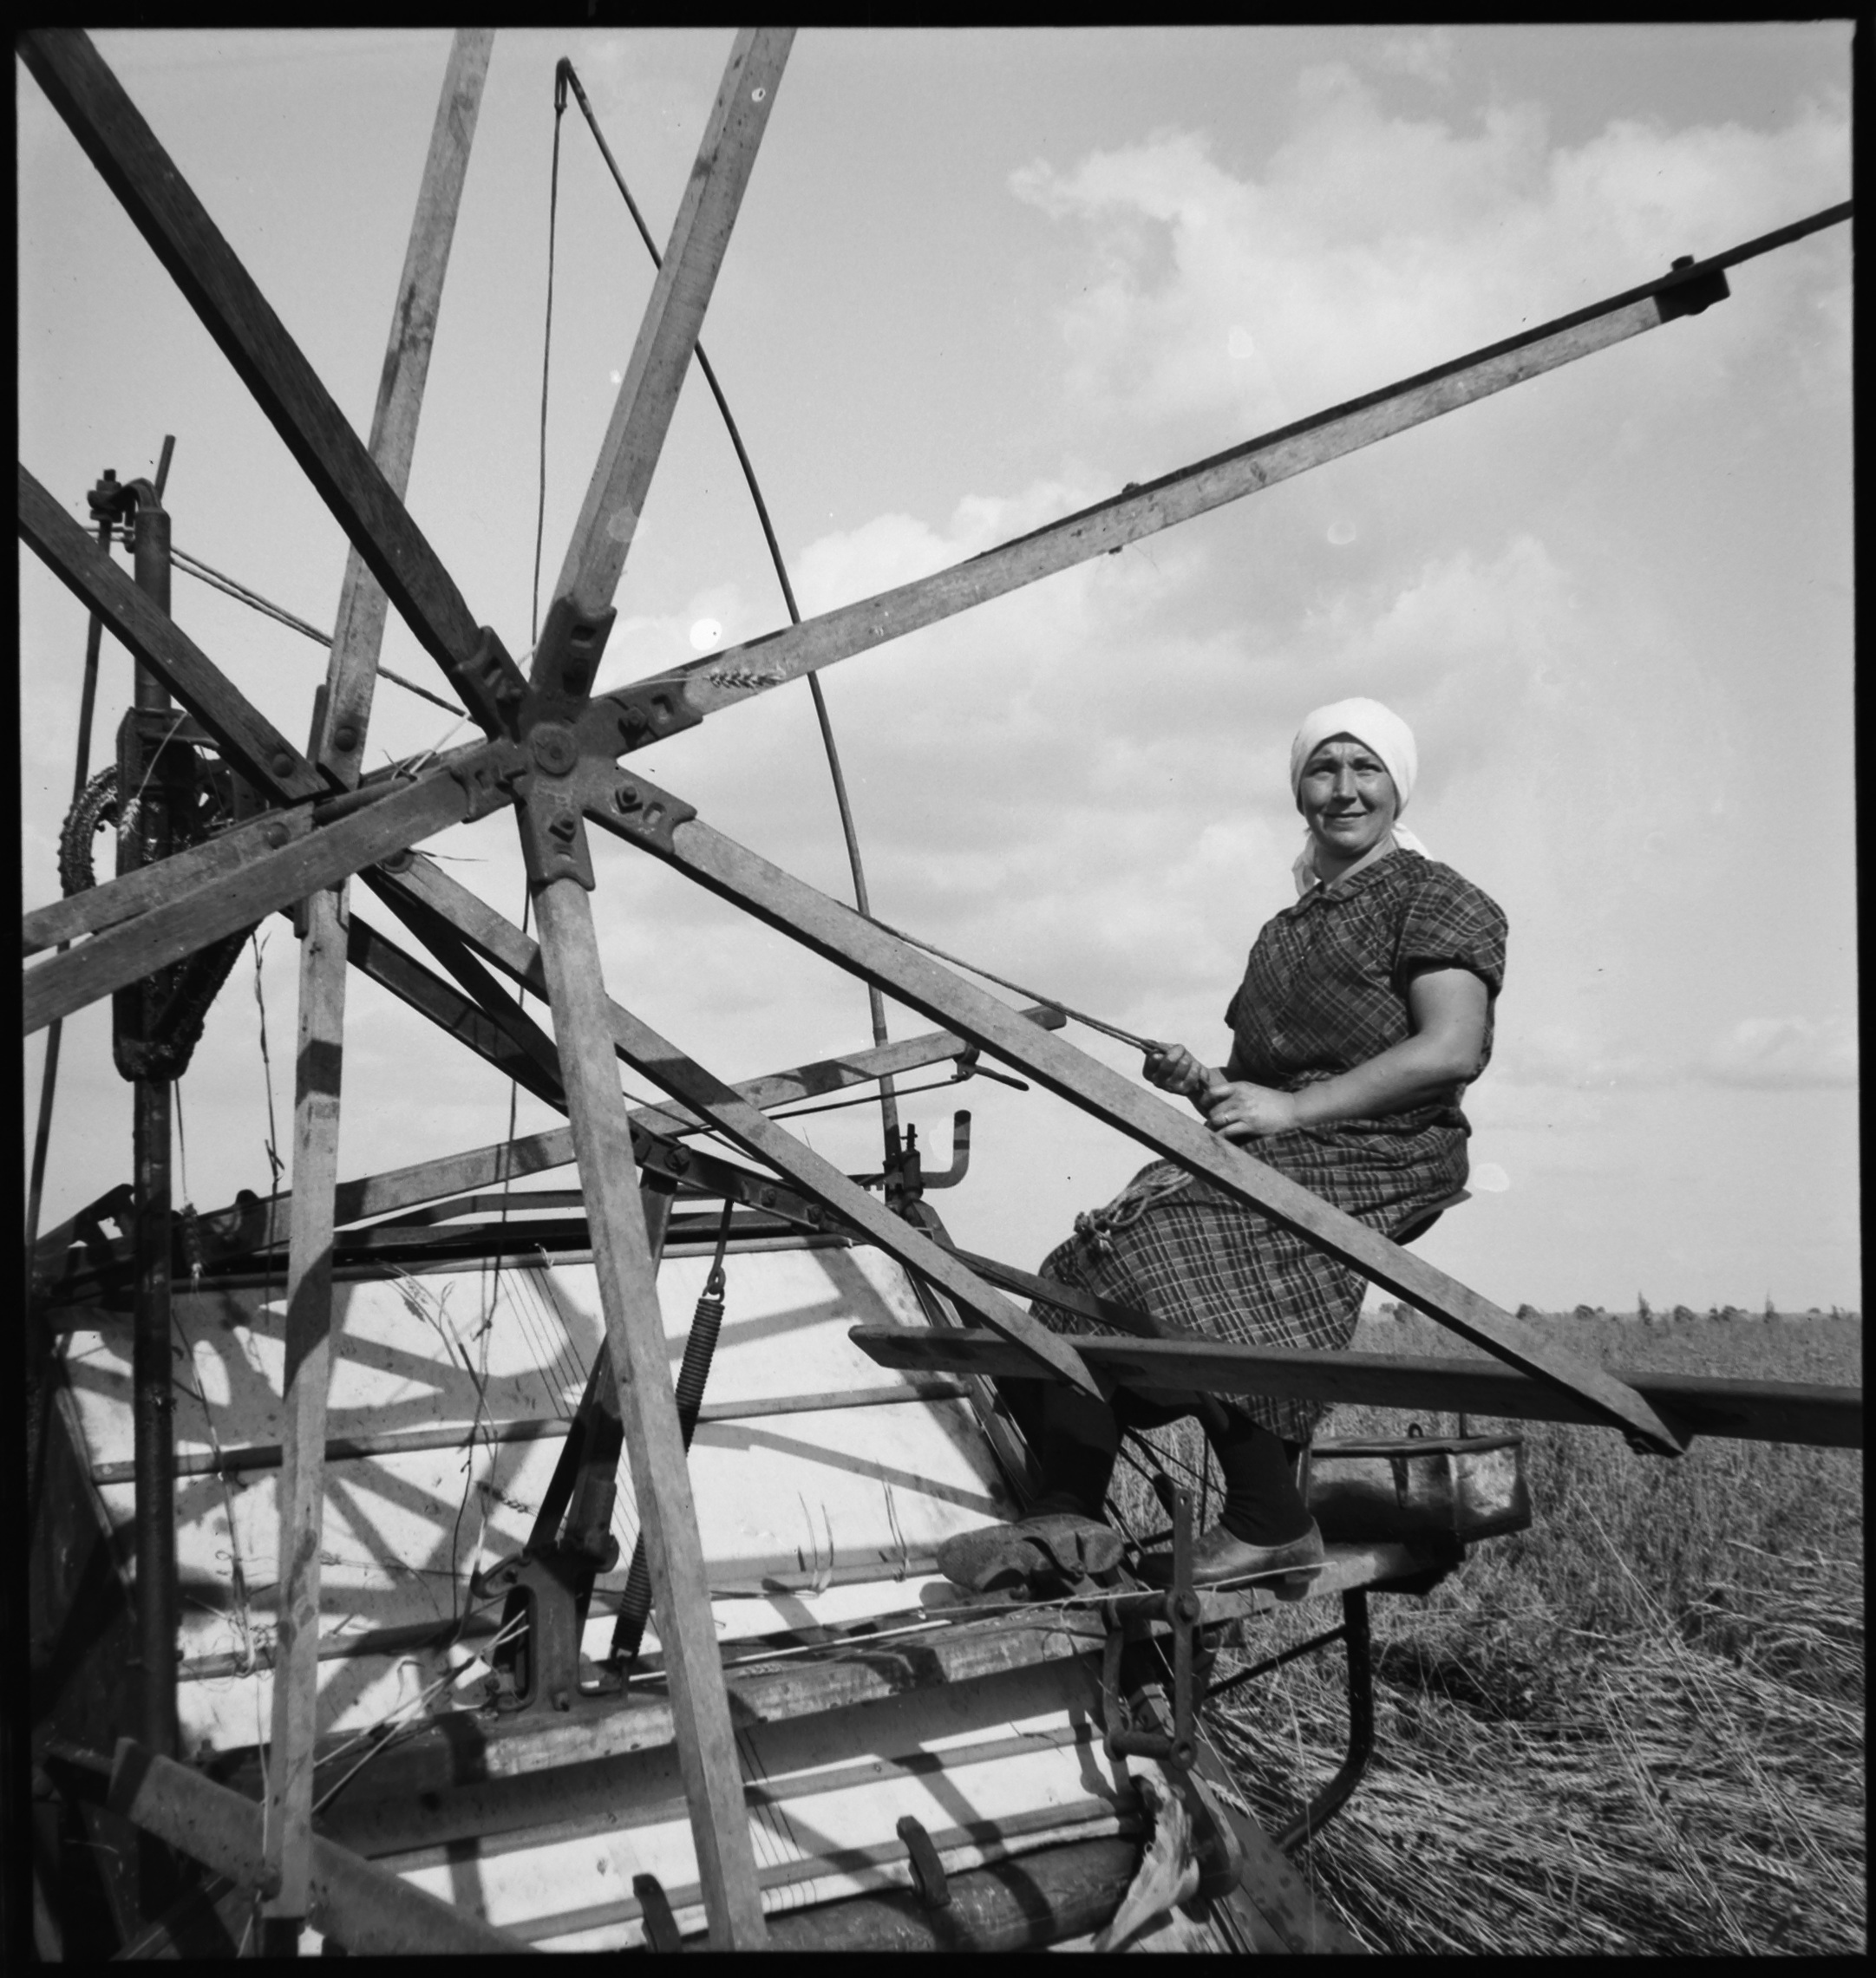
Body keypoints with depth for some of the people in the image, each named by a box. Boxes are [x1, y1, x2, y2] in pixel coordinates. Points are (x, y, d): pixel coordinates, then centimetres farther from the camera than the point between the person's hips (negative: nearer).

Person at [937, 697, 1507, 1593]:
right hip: (1274, 1154, 7)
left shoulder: (1437, 899, 4)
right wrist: (1202, 1083, 3)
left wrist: (1292, 1107, -15)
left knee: (1183, 1250, -31)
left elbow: (1451, 1048, -11)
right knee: (1100, 1256, -18)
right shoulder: (1285, 930, 27)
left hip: (1379, 1158, -7)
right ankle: (1068, 1513, -21)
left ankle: (1270, 1525, -22)